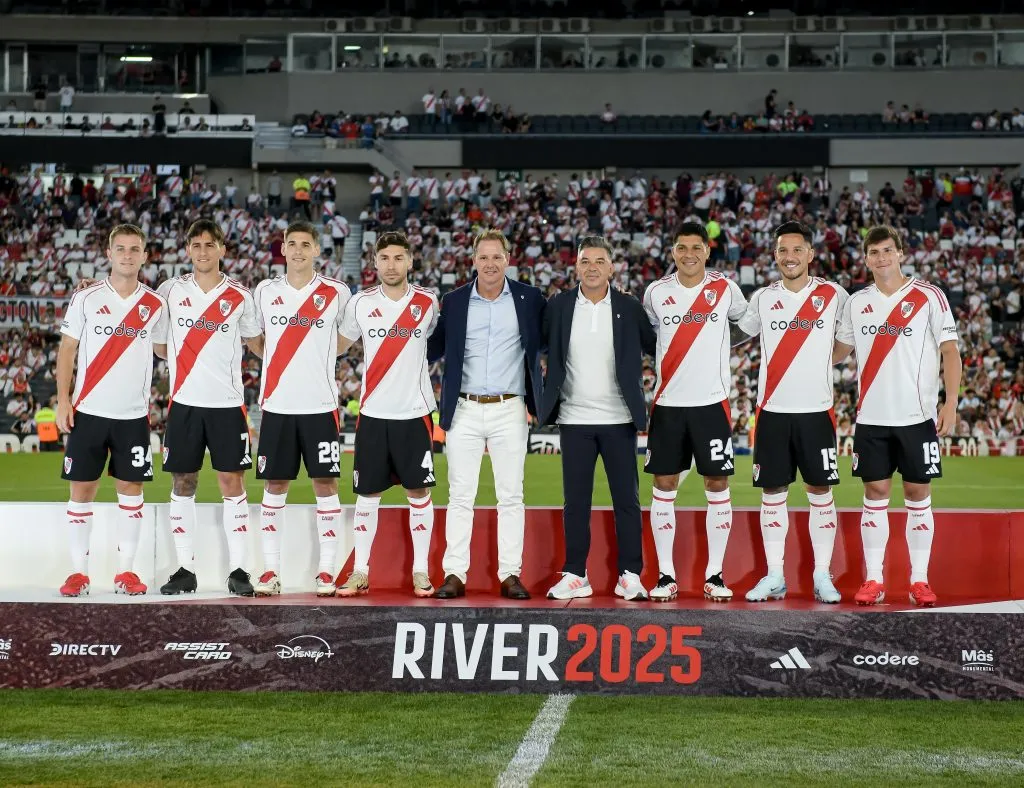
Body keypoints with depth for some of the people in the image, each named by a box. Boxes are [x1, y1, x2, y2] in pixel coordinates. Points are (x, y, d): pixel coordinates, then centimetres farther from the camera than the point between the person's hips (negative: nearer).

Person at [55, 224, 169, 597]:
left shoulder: (156, 305, 4)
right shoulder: (86, 299, 0)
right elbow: (67, 350, 2)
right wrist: (62, 401, -6)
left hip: (134, 415, 1)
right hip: (88, 411, -1)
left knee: (131, 489, 3)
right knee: (82, 489, 1)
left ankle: (126, 571, 9)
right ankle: (78, 571, 7)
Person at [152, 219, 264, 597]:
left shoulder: (240, 297, 4)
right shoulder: (171, 291, 5)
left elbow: (259, 345, 12)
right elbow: (158, 346, 15)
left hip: (227, 403, -1)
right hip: (184, 402, 1)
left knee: (232, 483, -2)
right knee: (183, 484, 3)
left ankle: (237, 569, 2)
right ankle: (185, 569, 9)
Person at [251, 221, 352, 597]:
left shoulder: (337, 293, 1)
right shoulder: (265, 291, 7)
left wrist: (319, 357, 6)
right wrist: (280, 361, 11)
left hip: (321, 406, -2)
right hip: (277, 405, 2)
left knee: (326, 484, -1)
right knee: (274, 486, 4)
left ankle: (326, 570, 4)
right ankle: (270, 569, 9)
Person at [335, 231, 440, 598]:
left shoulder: (427, 302, 0)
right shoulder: (360, 303, 1)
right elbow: (338, 345, 11)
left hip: (414, 413, -1)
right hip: (373, 413, 1)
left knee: (418, 492, 3)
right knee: (367, 494, 5)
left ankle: (421, 572, 11)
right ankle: (360, 572, 11)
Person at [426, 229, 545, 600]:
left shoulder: (529, 299, 3)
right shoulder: (453, 302, 5)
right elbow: (434, 347, 9)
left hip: (510, 411, 0)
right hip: (464, 412, 1)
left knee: (511, 496, 3)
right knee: (460, 496, 1)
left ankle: (511, 575, 7)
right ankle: (454, 575, 4)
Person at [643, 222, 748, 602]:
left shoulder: (725, 289, 0)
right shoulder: (656, 292, 2)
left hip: (712, 402, -1)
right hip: (668, 403, 1)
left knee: (717, 486, 1)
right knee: (664, 486, 2)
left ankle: (715, 574, 7)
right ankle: (665, 575, 7)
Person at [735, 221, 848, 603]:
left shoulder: (834, 296, 1)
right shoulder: (762, 298, 6)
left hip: (817, 410, -2)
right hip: (772, 411, 2)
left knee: (820, 492, 1)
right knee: (772, 493, 4)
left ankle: (823, 577, 7)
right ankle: (774, 577, 9)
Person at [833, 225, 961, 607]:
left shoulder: (929, 297, -2)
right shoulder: (857, 302, 8)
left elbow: (950, 351, -4)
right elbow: (839, 349, 21)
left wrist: (951, 402, -13)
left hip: (917, 417, -3)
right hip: (871, 417, 3)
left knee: (918, 494, 2)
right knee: (875, 494, 3)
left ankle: (919, 580, 7)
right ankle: (874, 580, 7)